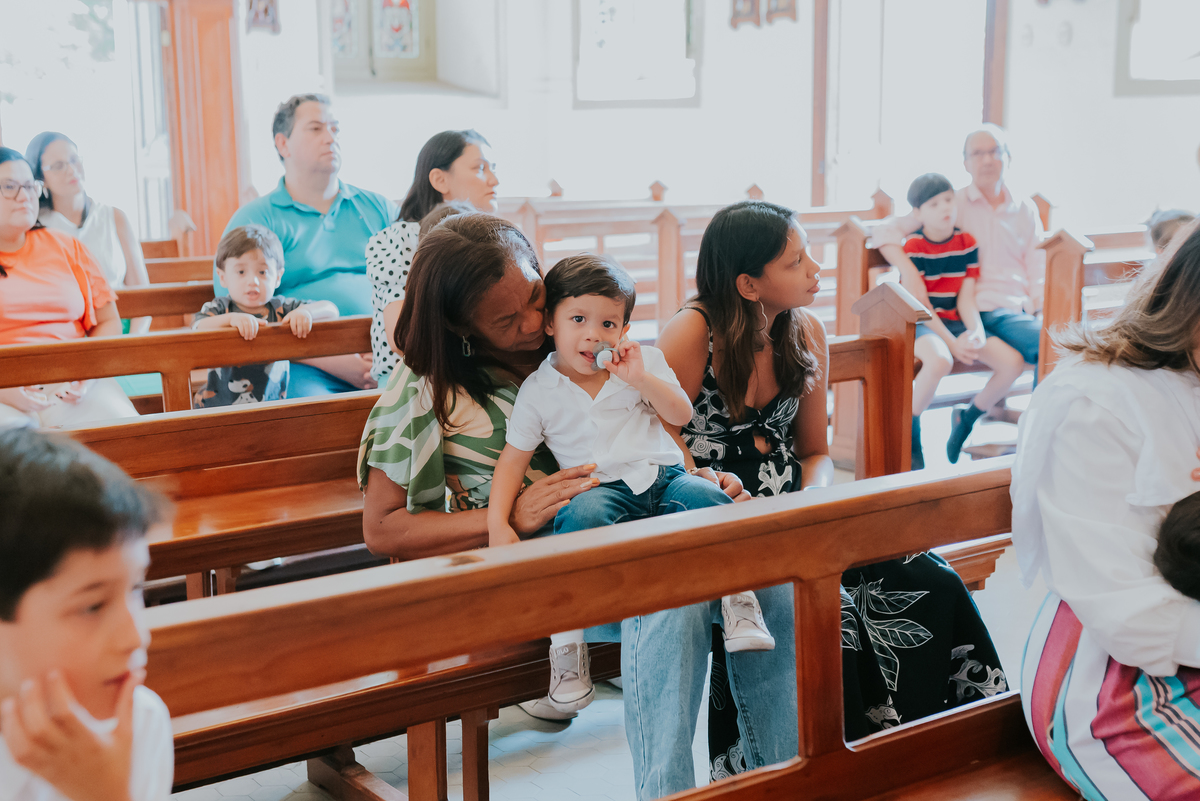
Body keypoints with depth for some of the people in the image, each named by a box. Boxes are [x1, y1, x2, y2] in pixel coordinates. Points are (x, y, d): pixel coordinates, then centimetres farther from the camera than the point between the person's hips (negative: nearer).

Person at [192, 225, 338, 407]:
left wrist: (306, 312, -18)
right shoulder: (218, 309, 1)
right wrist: (230, 319, -34)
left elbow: (331, 310, 2)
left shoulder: (281, 309, 4)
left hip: (271, 406, 2)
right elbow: (198, 329, -20)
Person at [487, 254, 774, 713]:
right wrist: (498, 524, -7)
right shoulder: (538, 391, 4)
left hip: (662, 476, 2)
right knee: (581, 517, -36)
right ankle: (567, 639, -31)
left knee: (707, 499, -29)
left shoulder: (645, 362, 10)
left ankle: (740, 602, -18)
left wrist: (641, 379, -13)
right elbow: (513, 459, 5)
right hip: (602, 489, -2)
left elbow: (681, 414, 3)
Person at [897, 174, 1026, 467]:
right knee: (939, 361, -40)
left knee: (1013, 362, -14)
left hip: (957, 322, 6)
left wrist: (977, 333, -18)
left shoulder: (967, 243, 4)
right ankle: (910, 432, -17)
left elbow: (966, 300, 1)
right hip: (921, 324, -5)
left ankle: (967, 418, 10)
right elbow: (919, 306, -13)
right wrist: (952, 342, -21)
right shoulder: (913, 247, -10)